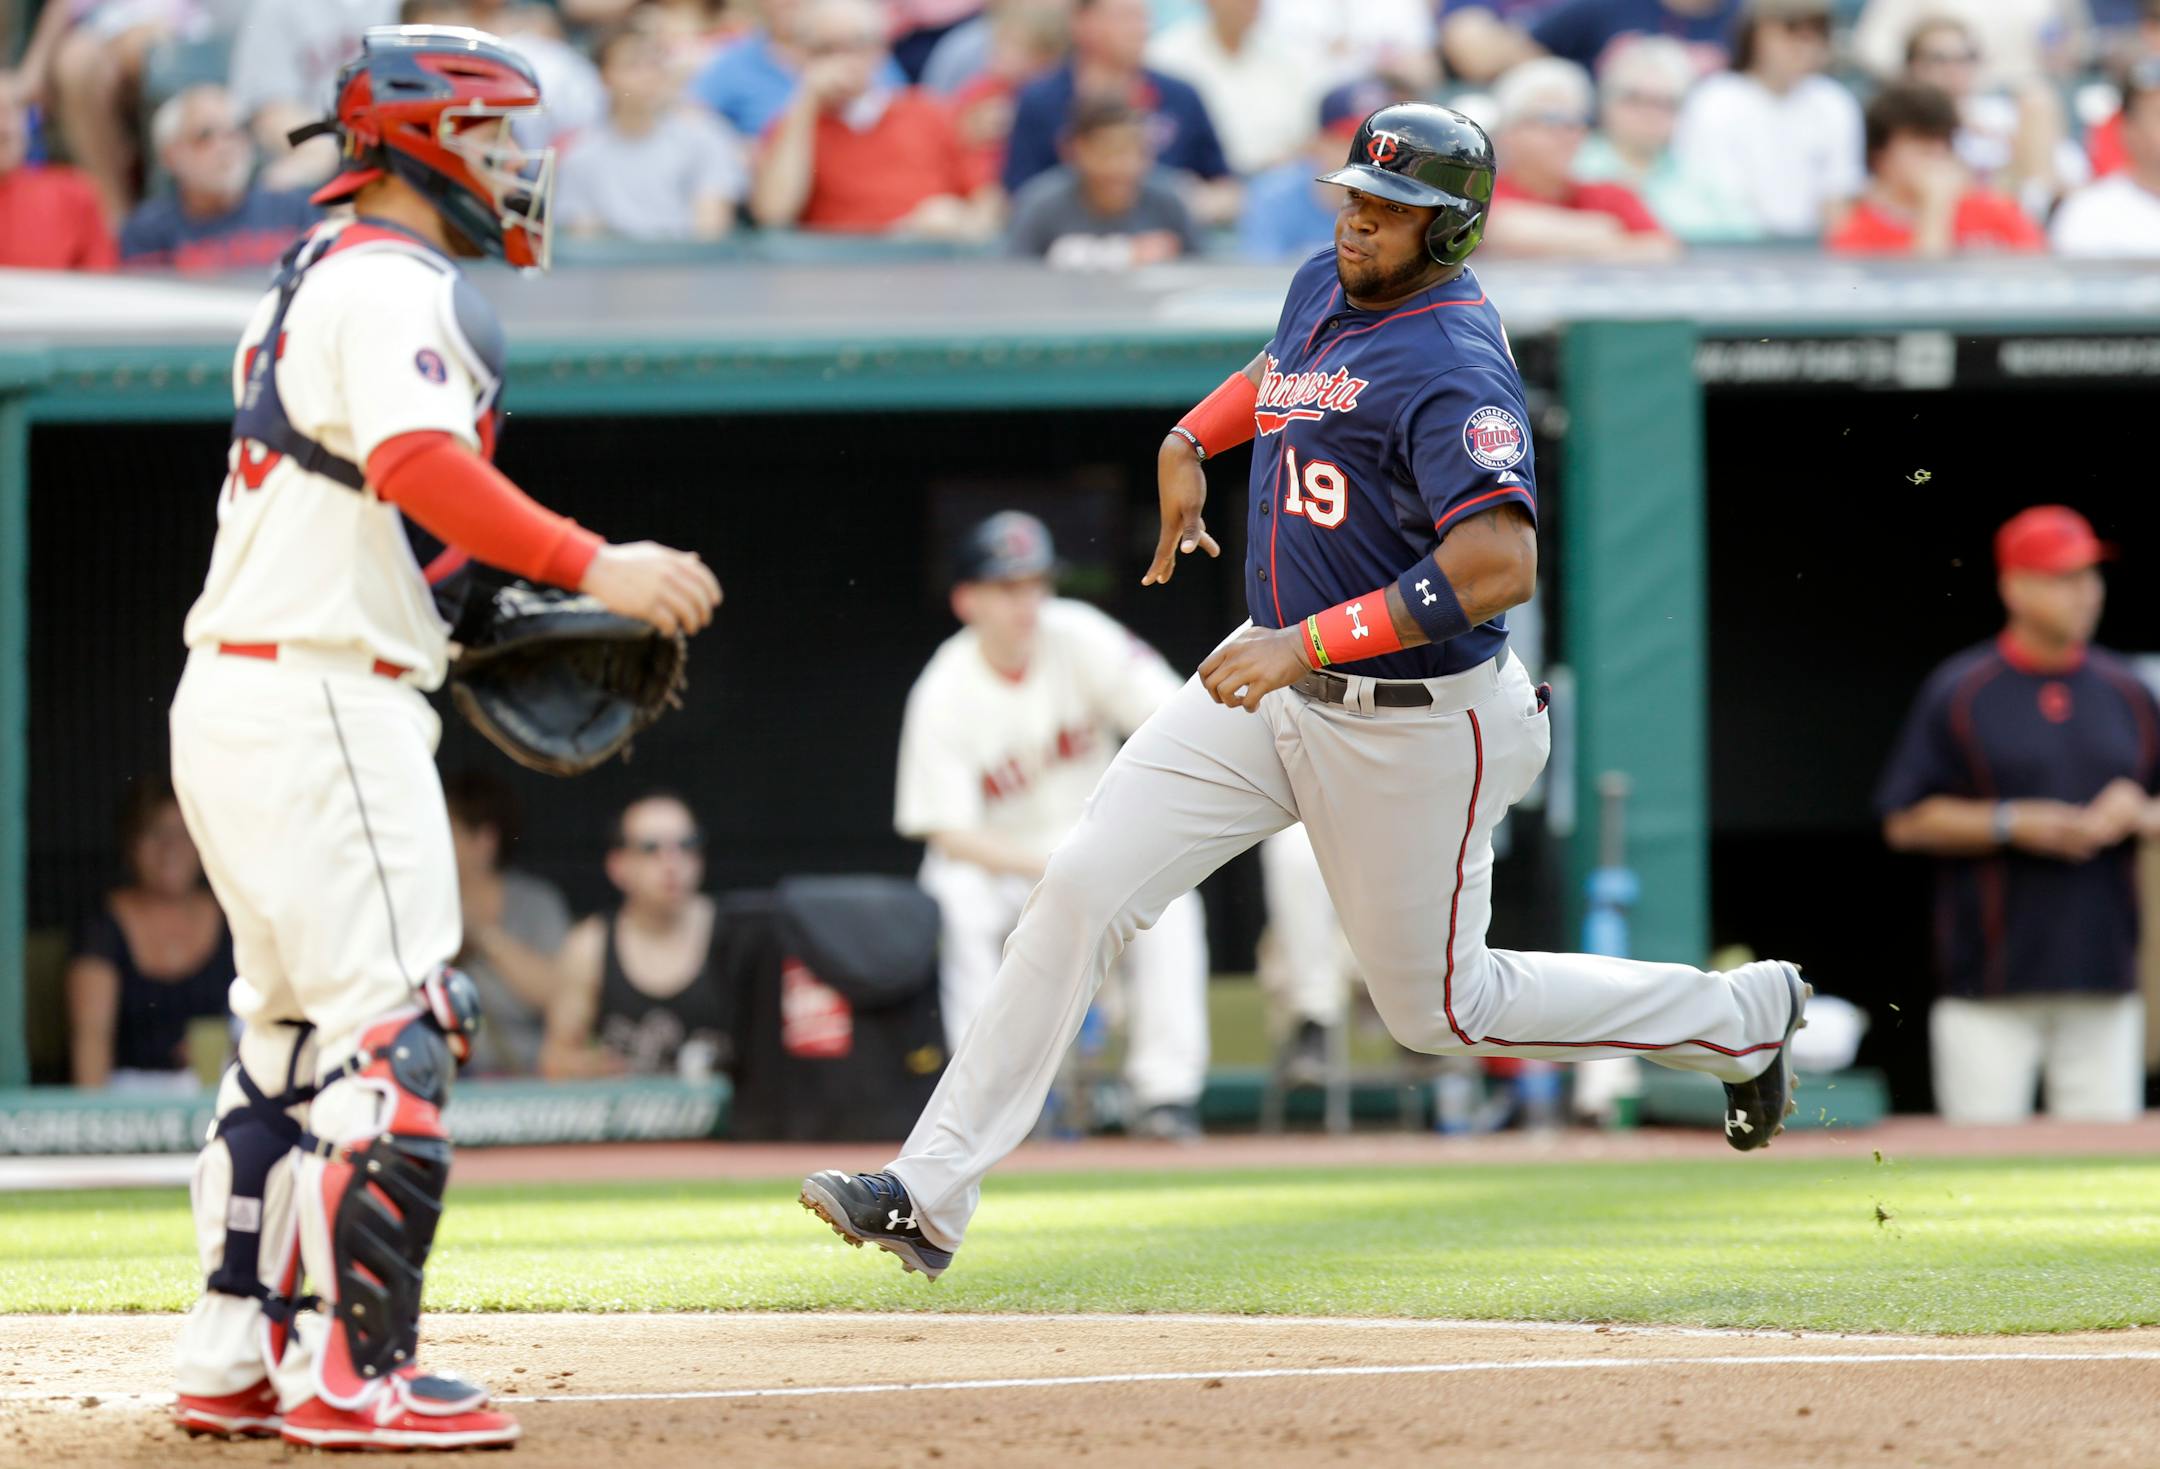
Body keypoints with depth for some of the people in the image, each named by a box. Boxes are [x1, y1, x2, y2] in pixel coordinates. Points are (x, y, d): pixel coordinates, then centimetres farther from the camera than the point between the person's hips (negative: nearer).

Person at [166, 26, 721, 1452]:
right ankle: (356, 1374, -13)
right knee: (396, 1028, -11)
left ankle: (235, 1360, 17)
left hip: (234, 696, 11)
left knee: (292, 1037, 15)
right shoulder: (395, 287, -11)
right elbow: (417, 462, -28)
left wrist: (455, 640, 14)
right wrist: (592, 567, -34)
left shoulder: (320, 284, 21)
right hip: (323, 706, -11)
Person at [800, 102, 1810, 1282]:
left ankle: (1741, 1018, 31)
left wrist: (1311, 643, -40)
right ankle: (932, 1195, -7)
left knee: (1439, 1009, 9)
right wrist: (1189, 442, 15)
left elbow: (1501, 564, -37)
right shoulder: (1326, 288, 4)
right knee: (1082, 885, -7)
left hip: (1406, 730, -7)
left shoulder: (1453, 365, -24)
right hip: (1276, 677, 8)